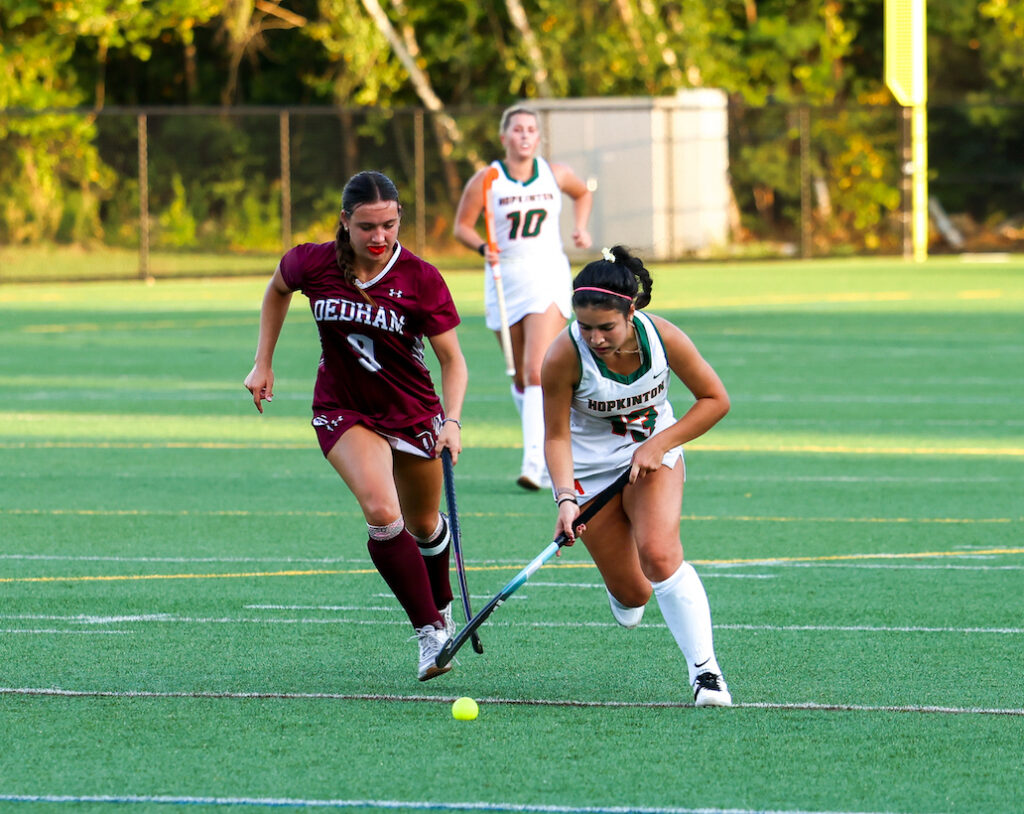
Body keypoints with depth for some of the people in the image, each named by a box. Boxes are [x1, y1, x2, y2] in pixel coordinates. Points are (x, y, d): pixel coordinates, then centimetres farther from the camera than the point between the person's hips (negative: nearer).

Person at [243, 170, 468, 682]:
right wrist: (263, 363, 7)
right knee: (381, 513, -26)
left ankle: (441, 607, 50)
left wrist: (452, 421, -29)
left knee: (423, 527, 17)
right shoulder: (312, 265, -16)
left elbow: (452, 359, -13)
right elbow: (277, 289, 8)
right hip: (343, 412, -1)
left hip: (413, 411, 1)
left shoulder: (421, 280, -19)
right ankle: (429, 636, -20)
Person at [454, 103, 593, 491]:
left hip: (548, 277, -1)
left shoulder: (555, 175, 3)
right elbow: (462, 226, 3)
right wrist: (483, 247, -16)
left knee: (537, 372, -18)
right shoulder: (486, 180, -3)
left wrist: (580, 227, 7)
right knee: (520, 378, 9)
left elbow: (583, 194, 24)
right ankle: (550, 450, 32)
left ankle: (534, 462, -26)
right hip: (505, 281, 1)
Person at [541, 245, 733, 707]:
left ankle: (704, 669, -18)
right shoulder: (565, 356, -25)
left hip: (653, 455, 0)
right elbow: (556, 436, -15)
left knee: (659, 554, -26)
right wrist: (565, 499, -29)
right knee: (631, 593, -2)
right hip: (590, 467, 0)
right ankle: (625, 598, 38)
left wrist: (658, 445, -18)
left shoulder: (662, 337, -21)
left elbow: (715, 399, -9)